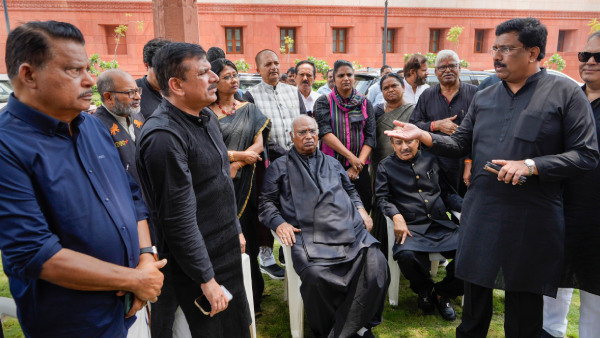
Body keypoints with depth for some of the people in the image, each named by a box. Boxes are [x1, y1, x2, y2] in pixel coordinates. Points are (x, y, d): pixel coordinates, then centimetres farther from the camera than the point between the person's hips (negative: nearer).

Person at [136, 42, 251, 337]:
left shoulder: (206, 117, 5)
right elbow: (179, 219, -24)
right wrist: (206, 279, -19)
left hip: (228, 253, 9)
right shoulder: (163, 136, -24)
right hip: (200, 264, -8)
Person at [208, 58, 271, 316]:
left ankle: (250, 297, 17)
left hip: (243, 183, 3)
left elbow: (259, 143, 2)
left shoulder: (249, 110, 11)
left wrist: (234, 165, -10)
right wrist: (238, 154, -10)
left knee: (245, 235, 5)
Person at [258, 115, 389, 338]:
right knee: (316, 276, -34)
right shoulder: (279, 167, 18)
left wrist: (360, 209, 16)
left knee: (376, 266, -23)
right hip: (309, 235, -3)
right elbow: (266, 202, 13)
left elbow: (350, 191, 36)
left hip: (350, 230, 4)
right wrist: (279, 223, -5)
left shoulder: (331, 163, 30)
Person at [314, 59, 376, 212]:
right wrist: (351, 156, -19)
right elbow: (324, 132, -12)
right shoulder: (323, 102, 2)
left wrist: (358, 165, -11)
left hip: (359, 169, 2)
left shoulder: (365, 103, 9)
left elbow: (370, 137, 3)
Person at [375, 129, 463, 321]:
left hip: (442, 226, 3)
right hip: (412, 228, -3)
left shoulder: (430, 160, 18)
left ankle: (443, 292, 6)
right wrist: (397, 216, -15)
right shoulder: (386, 166, 11)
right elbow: (382, 197, 3)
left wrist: (466, 207, 4)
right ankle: (424, 290, 2)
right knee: (406, 255, -35)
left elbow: (446, 192, 22)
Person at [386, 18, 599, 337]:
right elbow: (462, 144, 11)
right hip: (480, 212, 4)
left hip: (531, 219, -4)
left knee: (523, 299, 10)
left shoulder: (566, 93, -4)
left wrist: (531, 165, -20)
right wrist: (422, 135, -4)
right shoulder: (483, 98, 10)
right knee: (475, 285, 17)